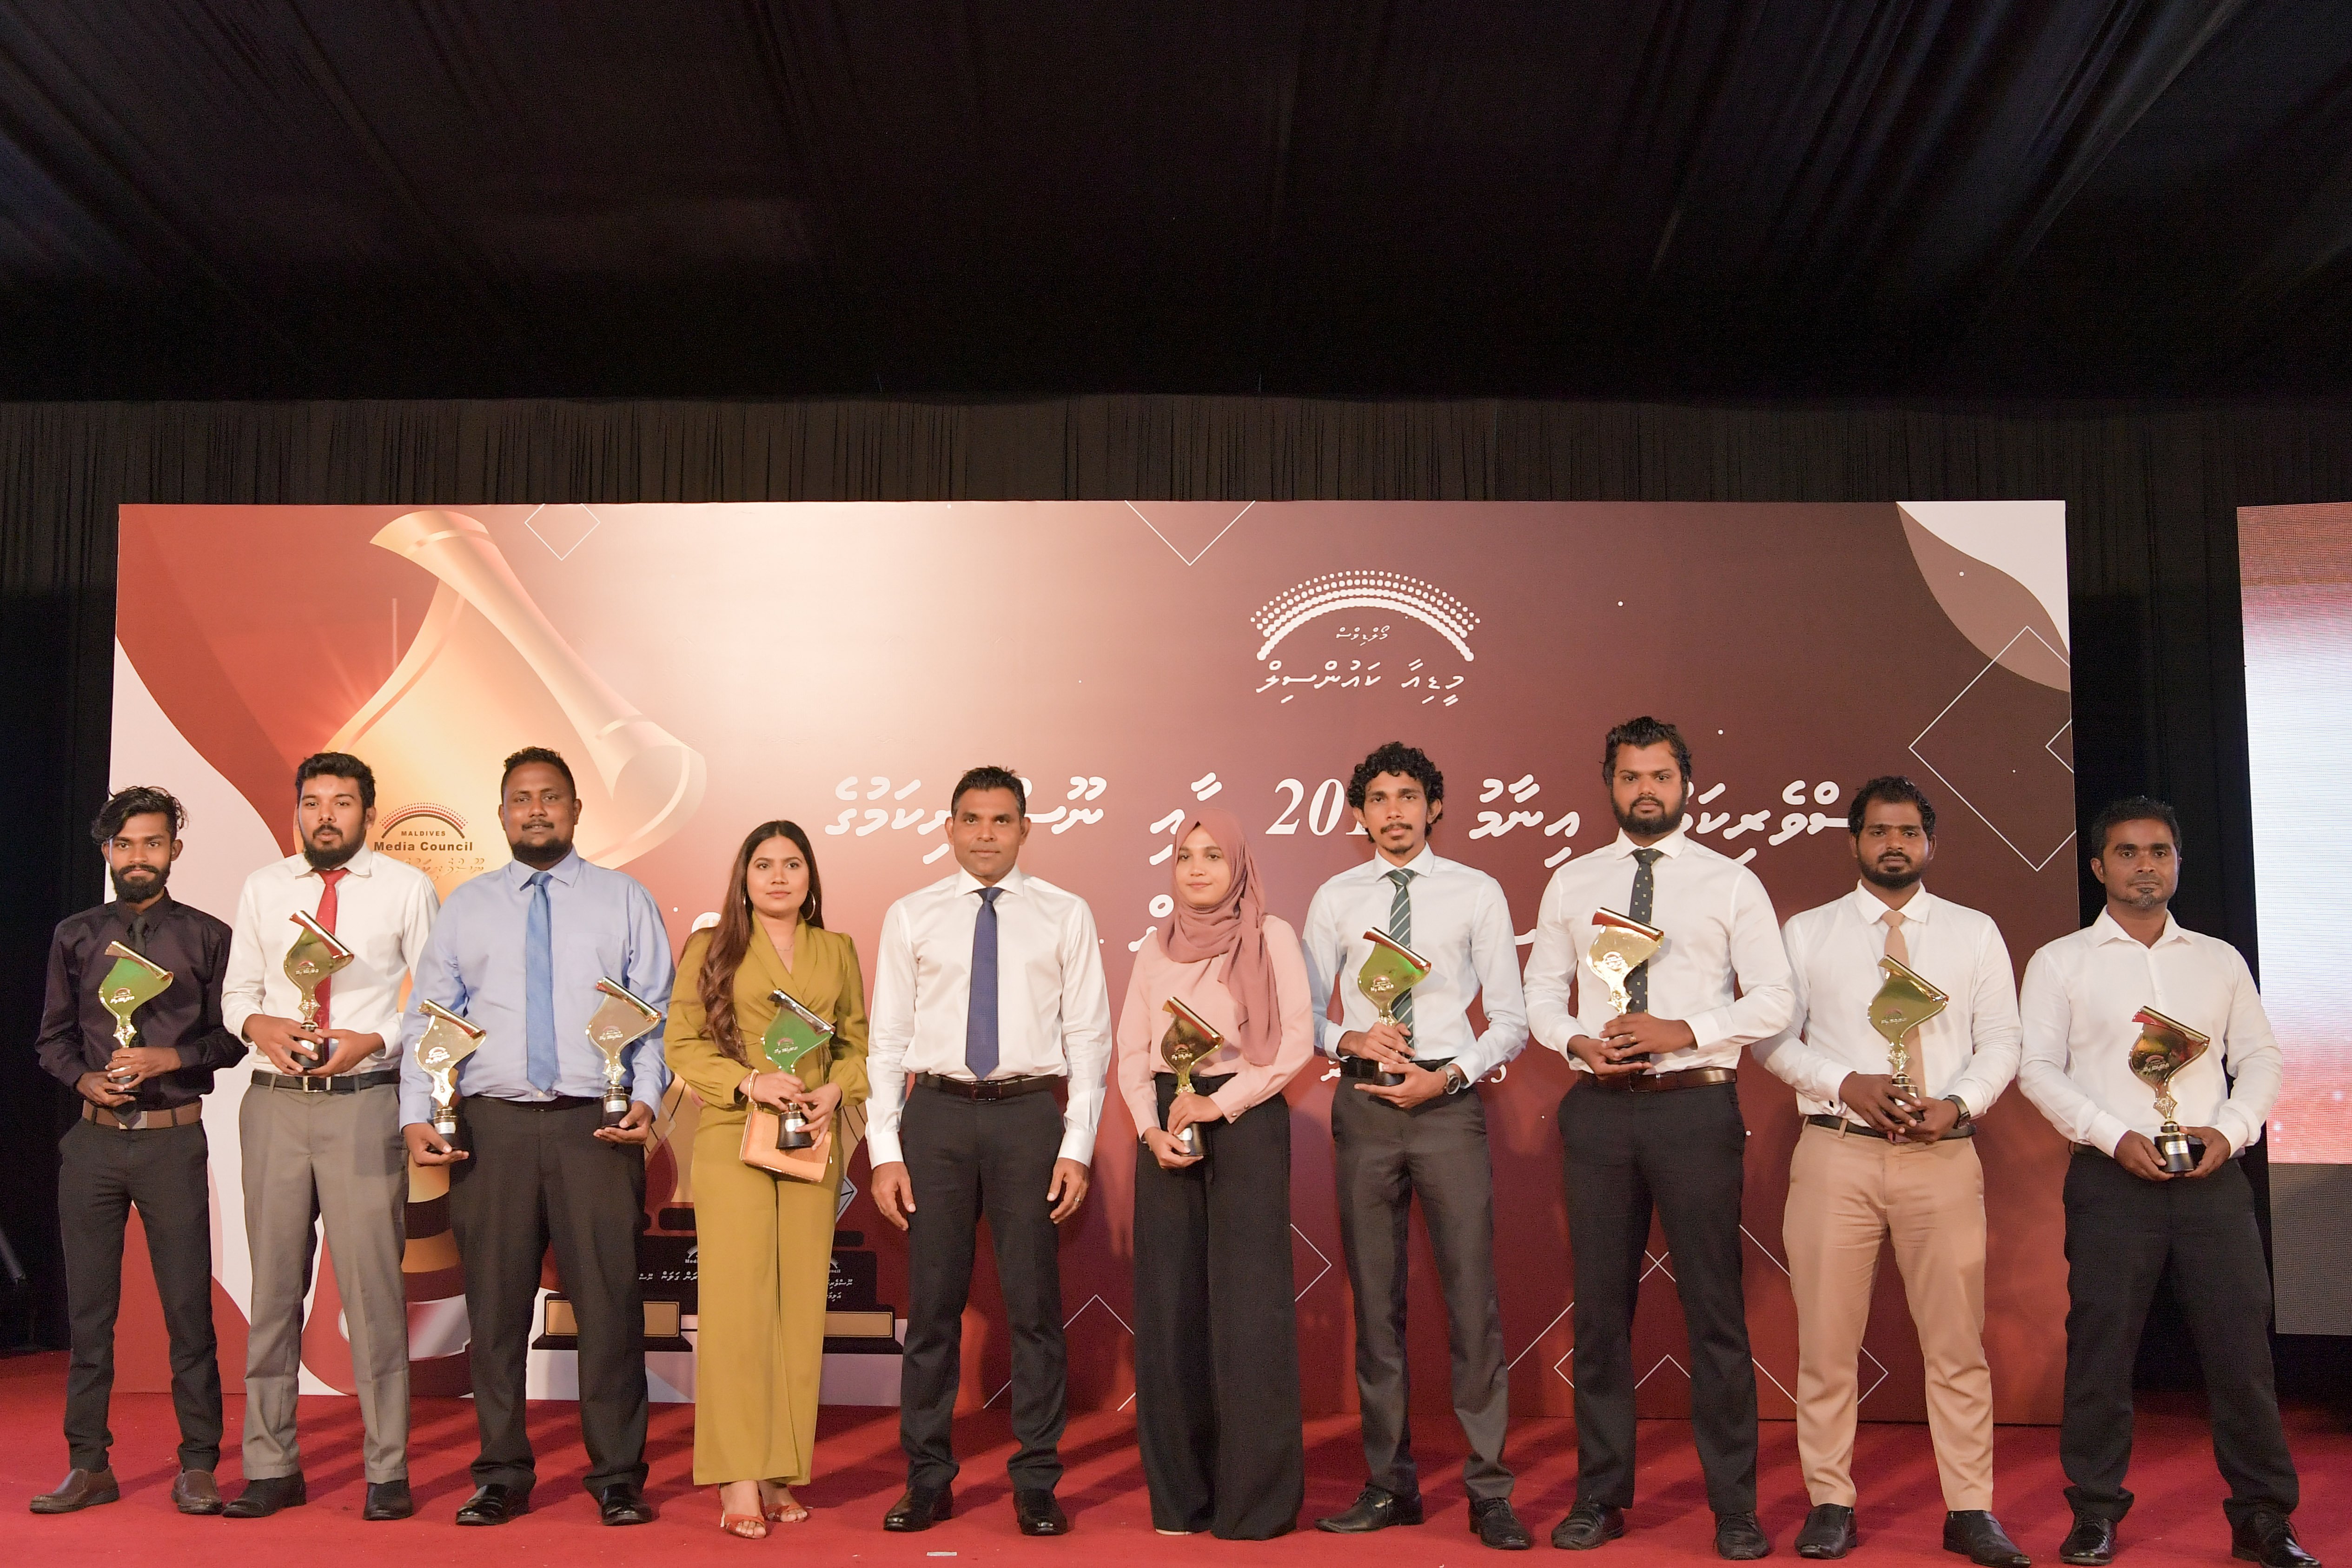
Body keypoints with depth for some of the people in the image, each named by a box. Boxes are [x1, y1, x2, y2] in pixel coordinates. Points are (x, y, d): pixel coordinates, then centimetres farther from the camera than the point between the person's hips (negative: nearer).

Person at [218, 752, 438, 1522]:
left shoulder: (406, 888, 4)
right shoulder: (262, 888, 14)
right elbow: (237, 991, 17)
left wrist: (374, 1040, -11)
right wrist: (259, 1024, -4)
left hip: (366, 1102, -3)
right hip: (275, 1104, 3)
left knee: (372, 1284, -4)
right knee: (273, 1285, 8)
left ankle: (388, 1471, 5)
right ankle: (271, 1466, 18)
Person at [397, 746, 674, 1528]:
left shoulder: (625, 900, 10)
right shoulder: (465, 907, 14)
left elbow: (657, 1013, 5)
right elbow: (426, 1019, 10)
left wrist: (647, 1098, -10)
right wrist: (416, 1115, -3)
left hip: (597, 1126, -1)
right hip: (492, 1125, 2)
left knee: (610, 1305, -1)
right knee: (495, 1308, 7)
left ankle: (618, 1478, 9)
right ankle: (502, 1476, 19)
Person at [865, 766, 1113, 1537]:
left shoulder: (1066, 916, 4)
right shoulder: (911, 917, 7)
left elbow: (1089, 1037, 2)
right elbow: (888, 1041, 6)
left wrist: (1078, 1147, -6)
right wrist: (884, 1152, -1)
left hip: (1029, 1111, -1)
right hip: (937, 1111, 1)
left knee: (1034, 1303, 4)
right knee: (932, 1302, 6)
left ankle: (1036, 1485, 16)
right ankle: (928, 1480, 19)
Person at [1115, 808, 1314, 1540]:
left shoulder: (1272, 938, 0)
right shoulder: (1156, 949, 12)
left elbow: (1296, 1043, -7)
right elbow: (1131, 1054, 10)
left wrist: (1218, 1103, -13)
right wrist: (1150, 1127, -6)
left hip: (1247, 1121, -4)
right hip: (1165, 1128, 4)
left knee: (1246, 1302, -4)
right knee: (1169, 1303, 4)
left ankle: (1257, 1497, 5)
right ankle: (1180, 1492, 14)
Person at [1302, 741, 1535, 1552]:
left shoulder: (1477, 894, 3)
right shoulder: (1335, 899, 9)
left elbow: (1511, 1020, 2)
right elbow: (1305, 1011, 10)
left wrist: (1449, 1076, -11)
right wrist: (1352, 1038, -10)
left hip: (1449, 1099, -2)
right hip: (1363, 1104, 2)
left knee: (1473, 1296, -3)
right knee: (1375, 1300, 8)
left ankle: (1489, 1491, 8)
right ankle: (1390, 1484, 19)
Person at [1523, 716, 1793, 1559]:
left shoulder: (1731, 882, 3)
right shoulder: (1571, 883, 11)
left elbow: (1774, 999, -1)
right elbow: (1541, 992, 13)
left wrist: (1683, 1031, -14)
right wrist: (1578, 1041, -7)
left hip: (1696, 1107, -2)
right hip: (1600, 1109, 3)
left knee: (1714, 1308, 1)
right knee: (1601, 1307, 8)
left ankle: (1734, 1507, 11)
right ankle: (1601, 1496, 19)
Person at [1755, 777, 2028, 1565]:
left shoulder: (1975, 933, 12)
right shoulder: (1806, 933, 8)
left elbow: (2000, 1042, 7)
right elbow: (1771, 1038, 4)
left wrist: (1958, 1102, -11)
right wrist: (1848, 1084, -12)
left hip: (1944, 1153, 1)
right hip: (1837, 1151, -1)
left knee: (1957, 1342, 4)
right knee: (1827, 1338, 2)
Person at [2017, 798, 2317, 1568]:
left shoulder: (2220, 960, 15)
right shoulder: (2060, 962, 5)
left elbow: (2260, 1058, 13)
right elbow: (2039, 1069, -1)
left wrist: (2231, 1128, -5)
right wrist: (2115, 1137, -12)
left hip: (2211, 1176, 2)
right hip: (2112, 1178, -2)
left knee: (2242, 1345, 2)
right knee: (2101, 1347, 0)